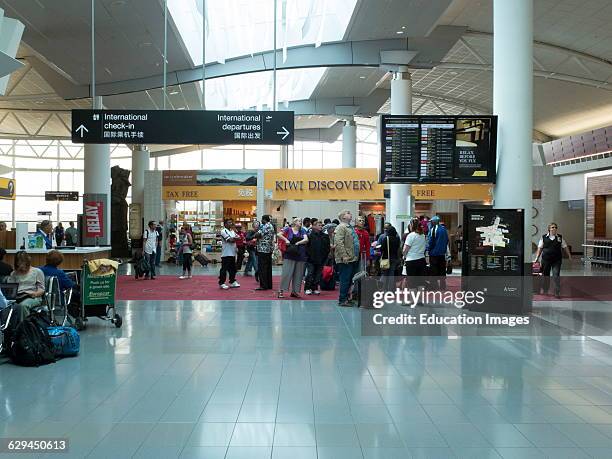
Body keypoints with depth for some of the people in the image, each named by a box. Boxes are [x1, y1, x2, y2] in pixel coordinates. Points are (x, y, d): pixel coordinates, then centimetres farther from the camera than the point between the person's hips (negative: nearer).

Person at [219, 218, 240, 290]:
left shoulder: (232, 231, 18)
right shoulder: (223, 231, -10)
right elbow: (230, 240, -20)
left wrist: (233, 239, -10)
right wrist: (236, 238, -2)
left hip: (232, 253, 9)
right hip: (226, 254, -8)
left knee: (233, 268, 13)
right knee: (224, 269, -4)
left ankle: (232, 282, 22)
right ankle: (221, 283, 3)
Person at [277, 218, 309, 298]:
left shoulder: (302, 231, 10)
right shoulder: (288, 229, 3)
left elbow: (306, 240, -3)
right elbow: (278, 234, -5)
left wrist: (297, 243, -10)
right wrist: (286, 240, -14)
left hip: (300, 255, 3)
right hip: (289, 255, -3)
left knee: (298, 273, 5)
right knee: (286, 272, -6)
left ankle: (294, 291, 14)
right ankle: (281, 290, -1)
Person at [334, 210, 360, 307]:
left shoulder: (351, 228, 21)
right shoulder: (341, 227, -11)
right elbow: (339, 243, -20)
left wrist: (357, 255, 23)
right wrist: (344, 256, -24)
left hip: (353, 259, 9)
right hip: (346, 259, -9)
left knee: (350, 280, 13)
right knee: (345, 280, -6)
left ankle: (346, 298, 21)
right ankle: (342, 300, 0)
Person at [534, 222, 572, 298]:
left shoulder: (560, 237, 6)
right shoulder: (544, 237, 3)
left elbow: (565, 247, 9)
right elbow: (540, 248, 4)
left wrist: (569, 256, 5)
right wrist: (536, 259, 0)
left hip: (557, 260, 0)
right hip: (546, 259, 0)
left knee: (556, 276, -7)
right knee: (546, 275, 9)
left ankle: (557, 293, 0)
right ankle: (545, 292, 25)